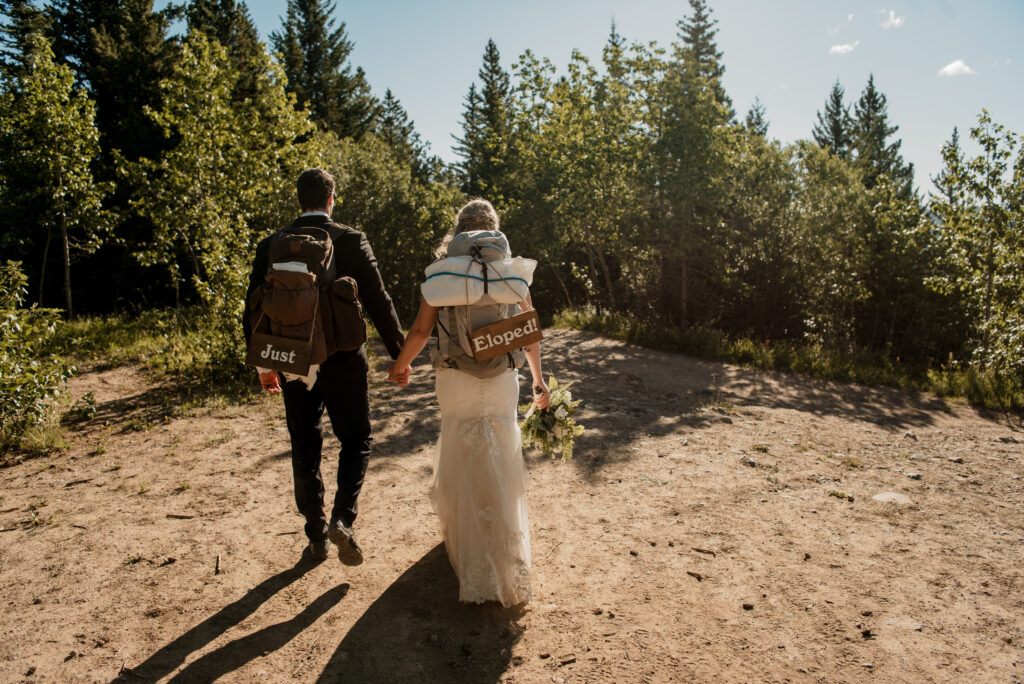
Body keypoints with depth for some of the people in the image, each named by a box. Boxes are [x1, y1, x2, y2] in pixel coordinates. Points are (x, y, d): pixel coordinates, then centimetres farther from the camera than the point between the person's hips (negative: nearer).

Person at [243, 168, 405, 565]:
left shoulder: (272, 246, 1)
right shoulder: (351, 241, -7)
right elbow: (378, 302, -9)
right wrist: (399, 354, 1)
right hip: (343, 361, -2)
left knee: (304, 451, 15)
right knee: (355, 440, 15)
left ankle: (317, 538, 24)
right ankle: (342, 519, -4)